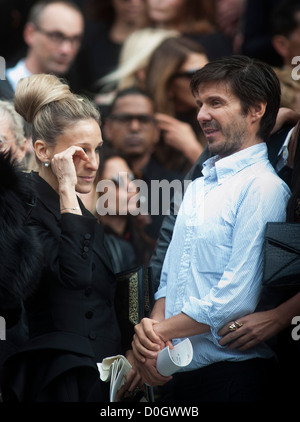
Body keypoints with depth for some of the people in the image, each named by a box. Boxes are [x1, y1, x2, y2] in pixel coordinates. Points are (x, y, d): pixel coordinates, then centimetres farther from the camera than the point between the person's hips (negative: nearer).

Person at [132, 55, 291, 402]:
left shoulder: (262, 188, -13)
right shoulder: (198, 188, 15)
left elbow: (236, 300, -19)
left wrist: (158, 330, -10)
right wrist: (153, 327, -6)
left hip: (230, 375, -7)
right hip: (178, 371, 7)